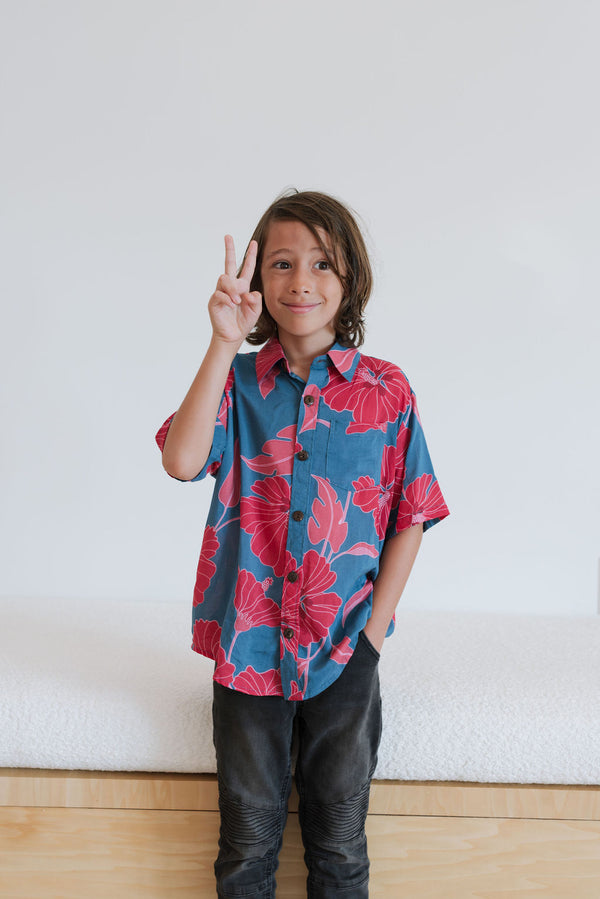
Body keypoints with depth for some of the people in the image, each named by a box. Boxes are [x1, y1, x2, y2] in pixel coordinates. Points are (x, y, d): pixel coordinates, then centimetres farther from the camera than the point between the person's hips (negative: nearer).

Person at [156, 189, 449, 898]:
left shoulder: (386, 392, -2)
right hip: (250, 644, 1)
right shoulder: (237, 382, 0)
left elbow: (409, 519, 1)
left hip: (345, 652, 0)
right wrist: (224, 343, -20)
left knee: (339, 842, 11)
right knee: (247, 838, 12)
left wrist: (374, 631, -5)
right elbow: (182, 460, -19)